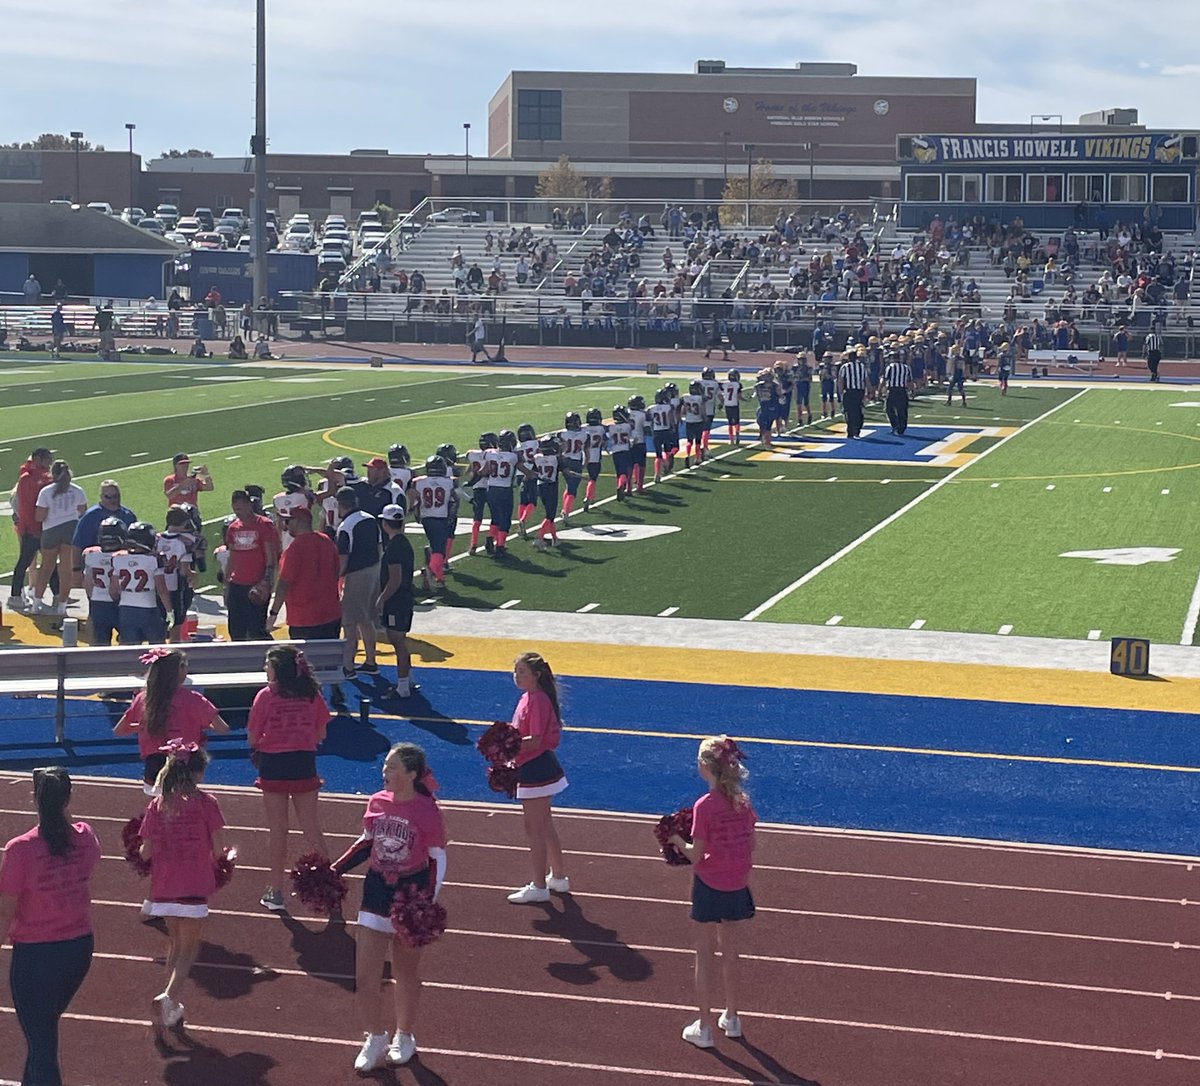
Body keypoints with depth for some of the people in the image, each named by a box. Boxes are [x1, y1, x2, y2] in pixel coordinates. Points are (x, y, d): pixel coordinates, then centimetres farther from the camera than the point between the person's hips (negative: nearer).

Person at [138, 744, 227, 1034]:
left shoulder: (157, 805, 2)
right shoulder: (205, 803, -8)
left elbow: (146, 851, 2)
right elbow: (217, 849, -7)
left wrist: (144, 855, 24)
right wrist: (218, 867, 14)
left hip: (163, 888, 4)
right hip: (194, 887, -4)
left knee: (175, 942, 22)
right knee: (189, 947, 8)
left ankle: (172, 1009, 24)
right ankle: (168, 997, -15)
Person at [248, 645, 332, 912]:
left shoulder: (266, 695, -10)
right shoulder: (312, 694, -1)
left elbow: (252, 738, -8)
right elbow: (321, 735, 4)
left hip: (273, 766, -2)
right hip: (304, 765, 2)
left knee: (277, 830, 8)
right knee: (311, 828, 11)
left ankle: (276, 892, 14)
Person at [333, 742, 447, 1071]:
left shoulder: (426, 811, -16)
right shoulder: (377, 802, -2)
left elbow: (438, 859, -9)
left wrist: (429, 902, -19)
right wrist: (334, 870, 7)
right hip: (377, 891, 4)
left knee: (406, 972, 14)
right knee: (365, 976, -1)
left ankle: (404, 1037, 34)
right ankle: (375, 1040, 18)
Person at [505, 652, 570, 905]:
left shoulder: (538, 701, -19)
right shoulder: (528, 698, 11)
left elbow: (535, 741, -24)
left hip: (536, 771, -10)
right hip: (535, 769, 10)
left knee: (534, 829, -2)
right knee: (545, 827, 20)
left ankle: (538, 887, 6)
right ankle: (558, 877, 31)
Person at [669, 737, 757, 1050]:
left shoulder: (704, 806, -19)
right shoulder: (743, 803, -3)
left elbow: (696, 856, -16)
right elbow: (750, 845, 4)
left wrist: (678, 842, 2)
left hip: (710, 887, -5)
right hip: (738, 888, 5)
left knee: (705, 959, 8)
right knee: (731, 957, 19)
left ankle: (704, 1027, 14)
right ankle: (731, 1018, 32)